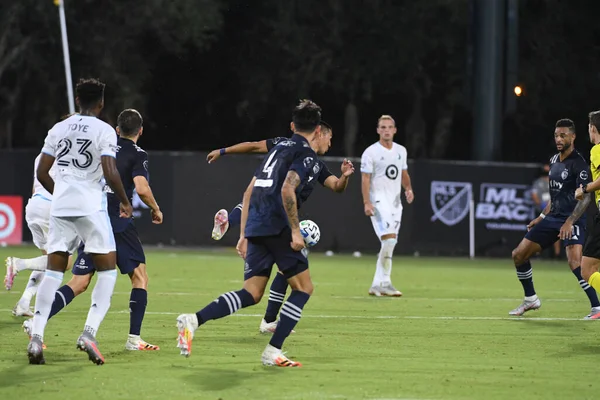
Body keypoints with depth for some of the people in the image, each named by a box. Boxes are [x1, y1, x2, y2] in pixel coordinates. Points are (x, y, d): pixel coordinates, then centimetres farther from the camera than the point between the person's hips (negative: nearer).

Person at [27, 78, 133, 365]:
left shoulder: (58, 129, 10)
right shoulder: (104, 131, -4)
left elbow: (41, 173, 11)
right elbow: (110, 173, -14)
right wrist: (125, 202, 1)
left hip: (60, 208, 4)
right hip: (91, 208, -4)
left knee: (54, 271, 7)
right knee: (107, 271, 6)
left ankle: (36, 338, -6)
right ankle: (89, 333, -11)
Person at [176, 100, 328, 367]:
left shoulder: (278, 148, 24)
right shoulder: (307, 155, -2)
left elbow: (249, 192, 23)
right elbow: (287, 190, -19)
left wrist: (244, 235, 25)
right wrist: (295, 231, -15)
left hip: (255, 229, 8)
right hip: (278, 229, -8)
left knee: (252, 294, 6)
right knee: (303, 288, 5)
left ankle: (193, 320, -13)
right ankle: (272, 351, -2)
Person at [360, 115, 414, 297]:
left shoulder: (401, 151, 13)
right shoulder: (370, 152, -5)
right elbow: (365, 179, -8)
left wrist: (408, 188, 4)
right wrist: (367, 203, -18)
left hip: (395, 202, 6)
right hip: (379, 201, -6)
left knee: (390, 244, 4)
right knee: (389, 239, -19)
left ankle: (376, 285, 9)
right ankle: (385, 283, -14)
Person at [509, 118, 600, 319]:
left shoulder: (578, 163, -14)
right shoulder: (554, 160, 11)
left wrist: (569, 221, -32)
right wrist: (542, 217, 22)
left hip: (572, 221, -8)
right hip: (553, 218, 8)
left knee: (574, 262, -29)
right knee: (518, 255, 9)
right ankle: (531, 299, 27)